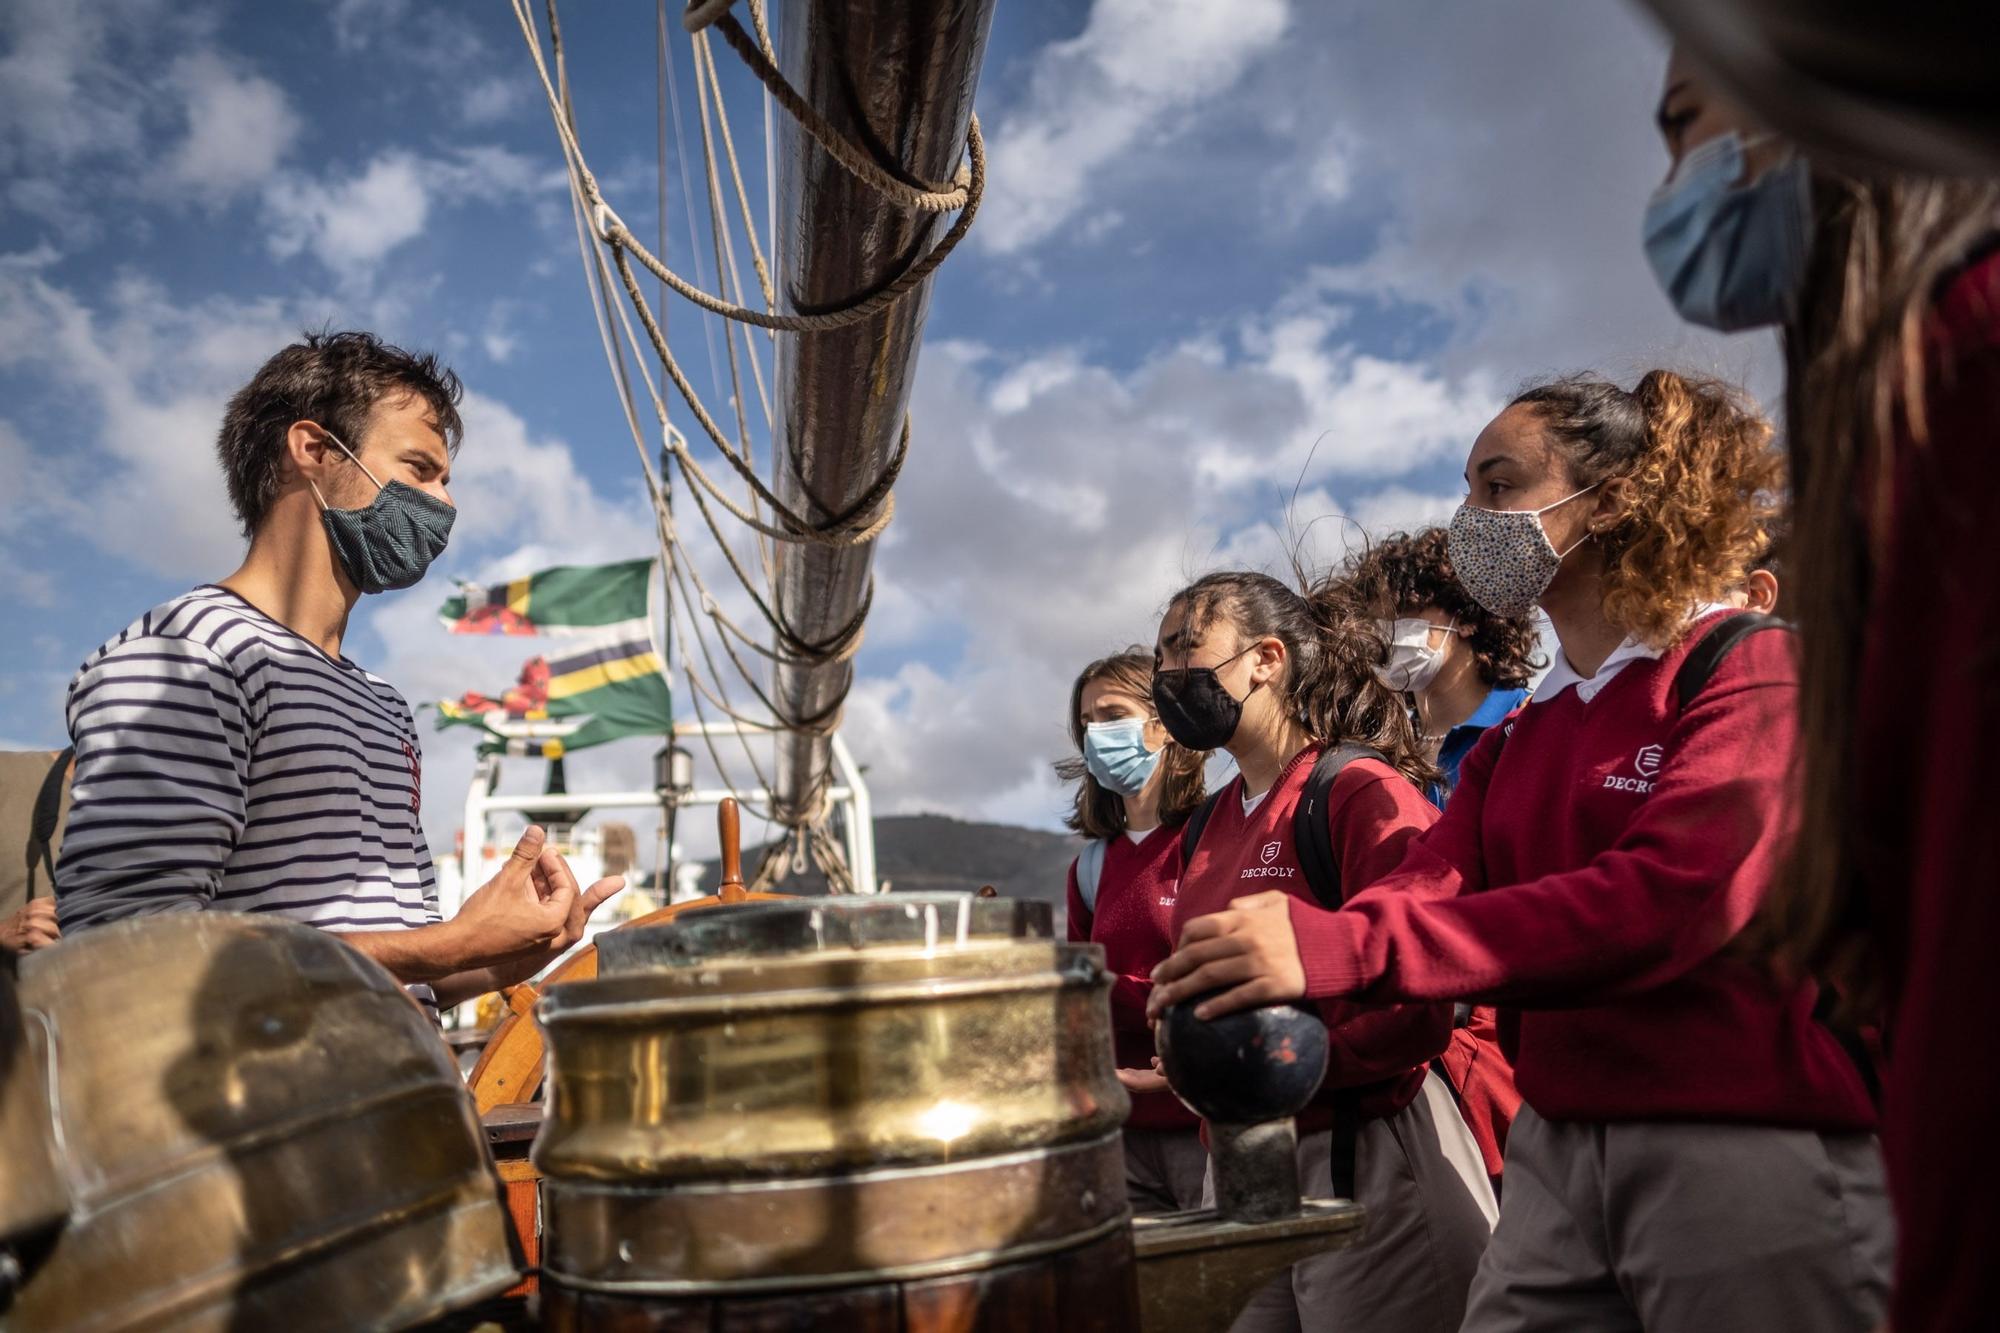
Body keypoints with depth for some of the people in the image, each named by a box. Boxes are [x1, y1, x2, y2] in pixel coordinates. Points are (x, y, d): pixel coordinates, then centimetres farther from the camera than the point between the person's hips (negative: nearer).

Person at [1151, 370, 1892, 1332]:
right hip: (1555, 1153, 6)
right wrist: (1259, 969, -22)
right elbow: (1428, 884, 0)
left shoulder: (1752, 672, -8)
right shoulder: (1520, 735, 14)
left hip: (1750, 1148, -6)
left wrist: (1343, 950, -32)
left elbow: (1668, 900, -24)